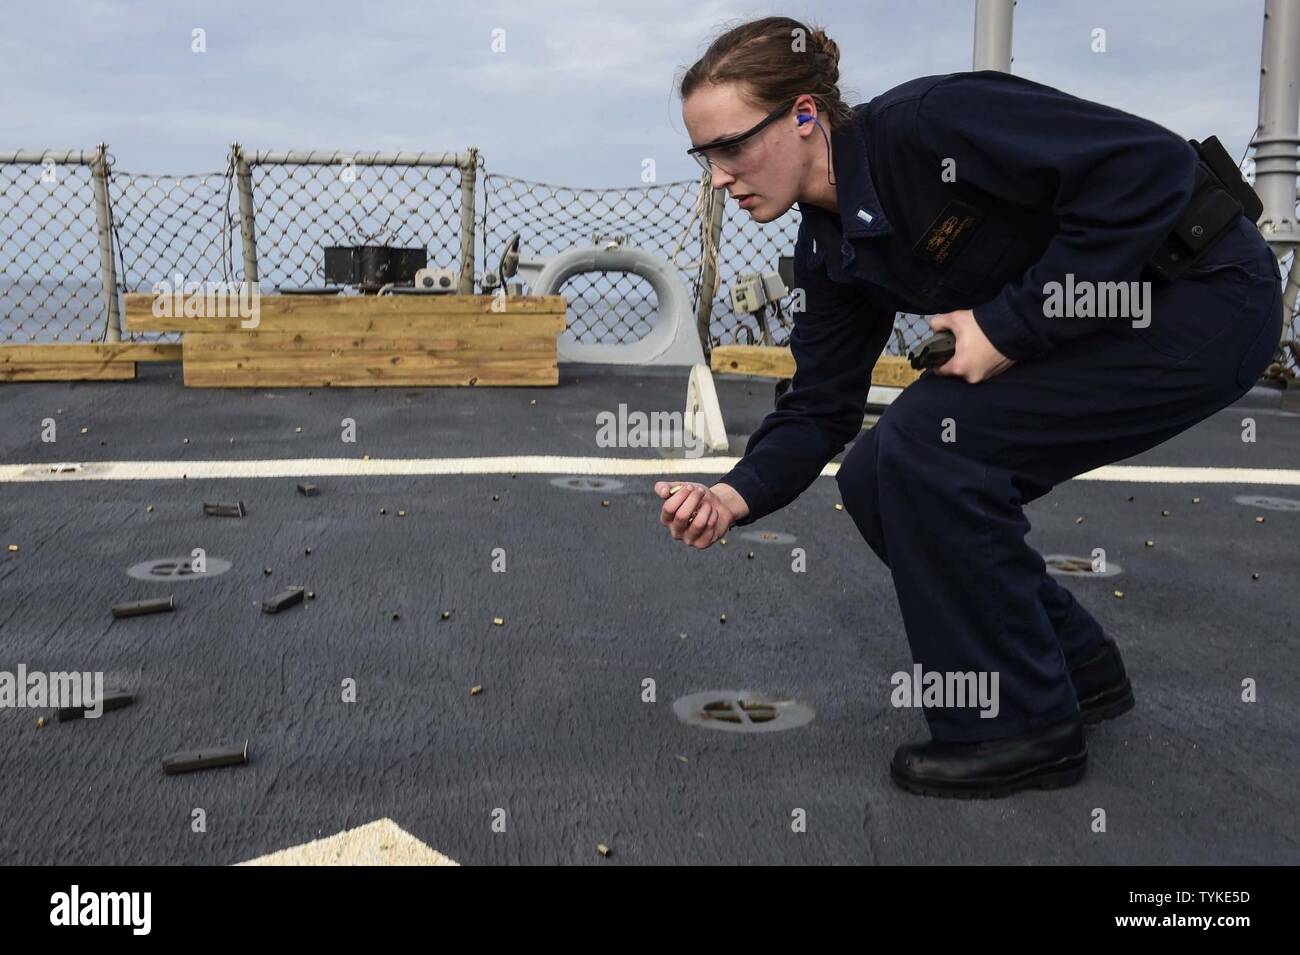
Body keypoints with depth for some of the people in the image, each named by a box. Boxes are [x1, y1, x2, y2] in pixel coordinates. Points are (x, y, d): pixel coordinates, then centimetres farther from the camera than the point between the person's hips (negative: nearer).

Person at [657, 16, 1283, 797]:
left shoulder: (928, 122, -25)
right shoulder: (830, 253, 0)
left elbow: (1153, 163, -28)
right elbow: (819, 409, 2)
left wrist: (1015, 324, -25)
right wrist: (736, 496, -15)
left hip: (1207, 296, -8)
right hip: (1095, 321, 8)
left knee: (926, 443, -20)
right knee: (878, 478, -1)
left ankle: (1021, 726, -4)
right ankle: (1075, 664, 18)